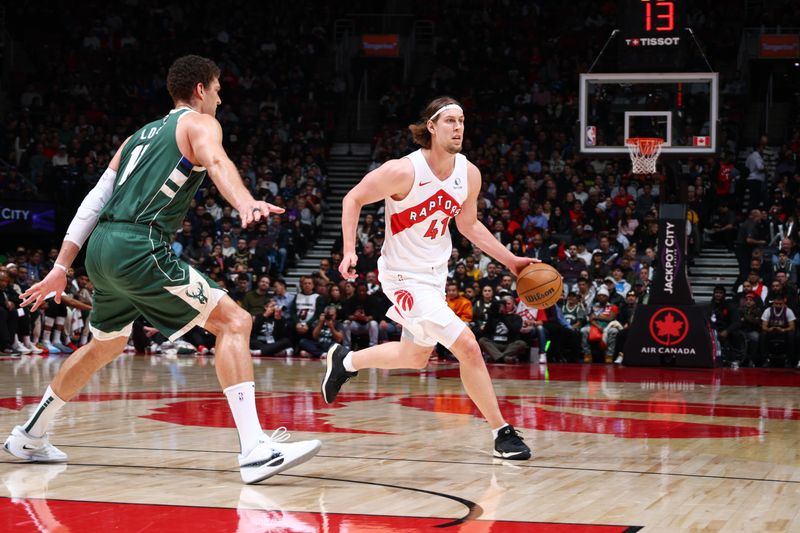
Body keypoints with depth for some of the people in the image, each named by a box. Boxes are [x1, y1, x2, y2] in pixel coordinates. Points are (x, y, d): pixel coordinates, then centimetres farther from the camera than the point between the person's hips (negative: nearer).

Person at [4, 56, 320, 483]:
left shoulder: (140, 135, 28)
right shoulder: (199, 123, 5)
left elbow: (94, 201, 24)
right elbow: (216, 162, -20)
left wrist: (61, 268, 25)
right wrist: (246, 204, -39)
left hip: (101, 249, 8)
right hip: (140, 247, -8)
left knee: (105, 345, 30)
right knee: (233, 321, -8)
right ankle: (255, 451, -22)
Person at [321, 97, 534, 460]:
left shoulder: (469, 174, -4)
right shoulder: (404, 171, -23)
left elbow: (468, 225, 12)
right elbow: (353, 199, -11)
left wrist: (510, 261, 7)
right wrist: (349, 251, -21)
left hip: (436, 273, 8)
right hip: (405, 276, -8)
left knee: (416, 356, 23)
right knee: (467, 346, -16)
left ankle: (346, 362, 45)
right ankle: (502, 433, -6)